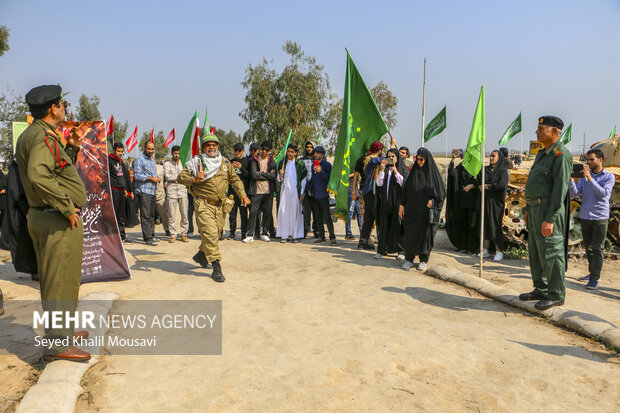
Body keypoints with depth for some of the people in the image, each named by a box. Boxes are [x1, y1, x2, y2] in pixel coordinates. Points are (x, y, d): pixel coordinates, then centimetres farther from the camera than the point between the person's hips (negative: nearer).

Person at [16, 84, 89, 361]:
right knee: (61, 281, -4)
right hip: (58, 222, -11)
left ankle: (63, 331, 34)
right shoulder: (44, 137, -17)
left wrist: (72, 147, 11)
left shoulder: (29, 136, 16)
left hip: (40, 217, 11)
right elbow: (38, 176, -33)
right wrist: (67, 208, -26)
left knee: (53, 280, 19)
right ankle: (57, 343, 3)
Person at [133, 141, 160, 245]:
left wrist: (157, 178, 8)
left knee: (152, 215, 12)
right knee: (146, 215, -9)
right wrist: (151, 178, -15)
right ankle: (148, 238, -9)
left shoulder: (152, 160, 21)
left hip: (152, 191, 8)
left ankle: (151, 234, 20)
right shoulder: (139, 160, -5)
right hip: (143, 191, -8)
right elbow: (137, 175, -12)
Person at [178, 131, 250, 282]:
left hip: (220, 205, 5)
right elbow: (180, 177, -2)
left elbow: (234, 179, 17)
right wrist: (194, 179, -21)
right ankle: (216, 268, -12)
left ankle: (201, 255, 39)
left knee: (216, 234, 13)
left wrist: (242, 194, 4)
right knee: (210, 234, -14)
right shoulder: (196, 162, -1)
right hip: (203, 204, -5)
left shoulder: (225, 163, 12)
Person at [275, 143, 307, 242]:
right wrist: (280, 175, -10)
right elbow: (279, 179, 13)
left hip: (295, 190, -2)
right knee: (283, 212, -3)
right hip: (285, 190, 2)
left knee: (295, 212, -3)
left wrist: (301, 193, -2)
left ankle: (295, 235, 3)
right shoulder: (282, 163, 10)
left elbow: (303, 180, 4)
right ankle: (284, 235, 1)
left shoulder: (300, 163, 3)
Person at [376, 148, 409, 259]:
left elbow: (405, 184, -10)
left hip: (398, 201, -3)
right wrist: (382, 170, -9)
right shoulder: (384, 169, 12)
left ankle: (400, 251, 5)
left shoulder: (404, 169, 2)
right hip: (385, 201, 3)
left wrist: (396, 172, -15)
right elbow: (379, 184, 1)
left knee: (398, 224, -3)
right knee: (385, 224, 5)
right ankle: (382, 249, 11)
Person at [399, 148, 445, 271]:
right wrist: (402, 205, 4)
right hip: (412, 209, 3)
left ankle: (423, 260, 14)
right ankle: (409, 259, 14)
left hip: (427, 210, -2)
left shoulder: (433, 173, -1)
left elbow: (441, 191, 0)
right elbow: (406, 189, 9)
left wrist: (433, 201, -15)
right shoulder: (414, 171, 7)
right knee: (410, 233, 3)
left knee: (425, 234, 2)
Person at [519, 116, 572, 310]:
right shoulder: (543, 153, 17)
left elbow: (560, 188, -20)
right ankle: (540, 290, 26)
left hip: (549, 210, -10)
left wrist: (550, 219, -23)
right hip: (535, 208, 10)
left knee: (550, 254, -3)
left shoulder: (561, 155, -14)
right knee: (535, 252, 15)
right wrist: (528, 209, 20)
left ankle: (556, 295, 8)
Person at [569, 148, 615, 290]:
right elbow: (574, 193, 1)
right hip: (585, 216, 4)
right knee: (588, 248, 12)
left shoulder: (609, 177, 1)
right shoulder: (584, 176, 11)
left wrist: (590, 179, -22)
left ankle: (595, 279, -4)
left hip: (600, 217, -4)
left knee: (597, 249, -5)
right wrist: (570, 179, -16)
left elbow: (603, 193, -15)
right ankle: (592, 273, 24)